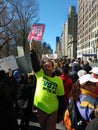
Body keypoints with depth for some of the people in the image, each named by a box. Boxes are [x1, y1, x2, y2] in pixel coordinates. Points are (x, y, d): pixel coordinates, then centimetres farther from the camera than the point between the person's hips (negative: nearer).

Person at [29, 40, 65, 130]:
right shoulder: (40, 74, -3)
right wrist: (32, 48, -20)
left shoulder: (58, 80, -4)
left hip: (53, 110, -1)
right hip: (40, 108, 2)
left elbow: (61, 96, 2)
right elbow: (35, 61, -13)